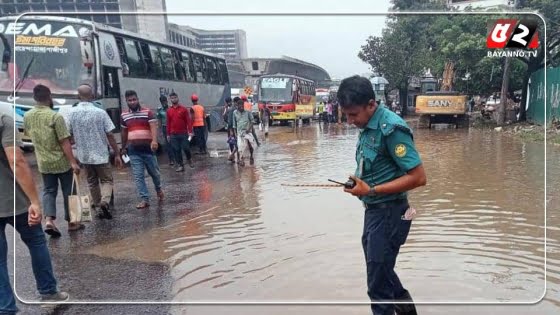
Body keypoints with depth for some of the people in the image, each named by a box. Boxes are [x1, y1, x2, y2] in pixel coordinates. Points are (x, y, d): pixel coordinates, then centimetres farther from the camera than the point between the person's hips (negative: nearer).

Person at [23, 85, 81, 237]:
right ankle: (71, 222, 17)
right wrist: (73, 161, -18)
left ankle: (49, 220, -3)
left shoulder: (27, 116, 1)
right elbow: (64, 142, -20)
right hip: (61, 162, -4)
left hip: (43, 162, 5)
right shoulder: (55, 116, -19)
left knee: (48, 191, 13)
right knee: (67, 191, 8)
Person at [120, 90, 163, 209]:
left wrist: (154, 141, -32)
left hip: (148, 148, -3)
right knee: (138, 176, -2)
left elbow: (153, 127, -16)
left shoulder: (148, 112, -3)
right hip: (133, 151, 3)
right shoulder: (124, 116, 9)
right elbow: (124, 132, 20)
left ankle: (158, 189, 37)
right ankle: (145, 199, 2)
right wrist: (124, 147, 24)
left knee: (154, 172, 9)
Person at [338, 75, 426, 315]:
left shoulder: (391, 128, -21)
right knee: (382, 273, 25)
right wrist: (359, 181, 0)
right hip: (373, 211, 9)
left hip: (388, 214, -9)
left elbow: (418, 177, -24)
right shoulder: (368, 126, 6)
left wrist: (371, 190, -23)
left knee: (379, 284, 4)